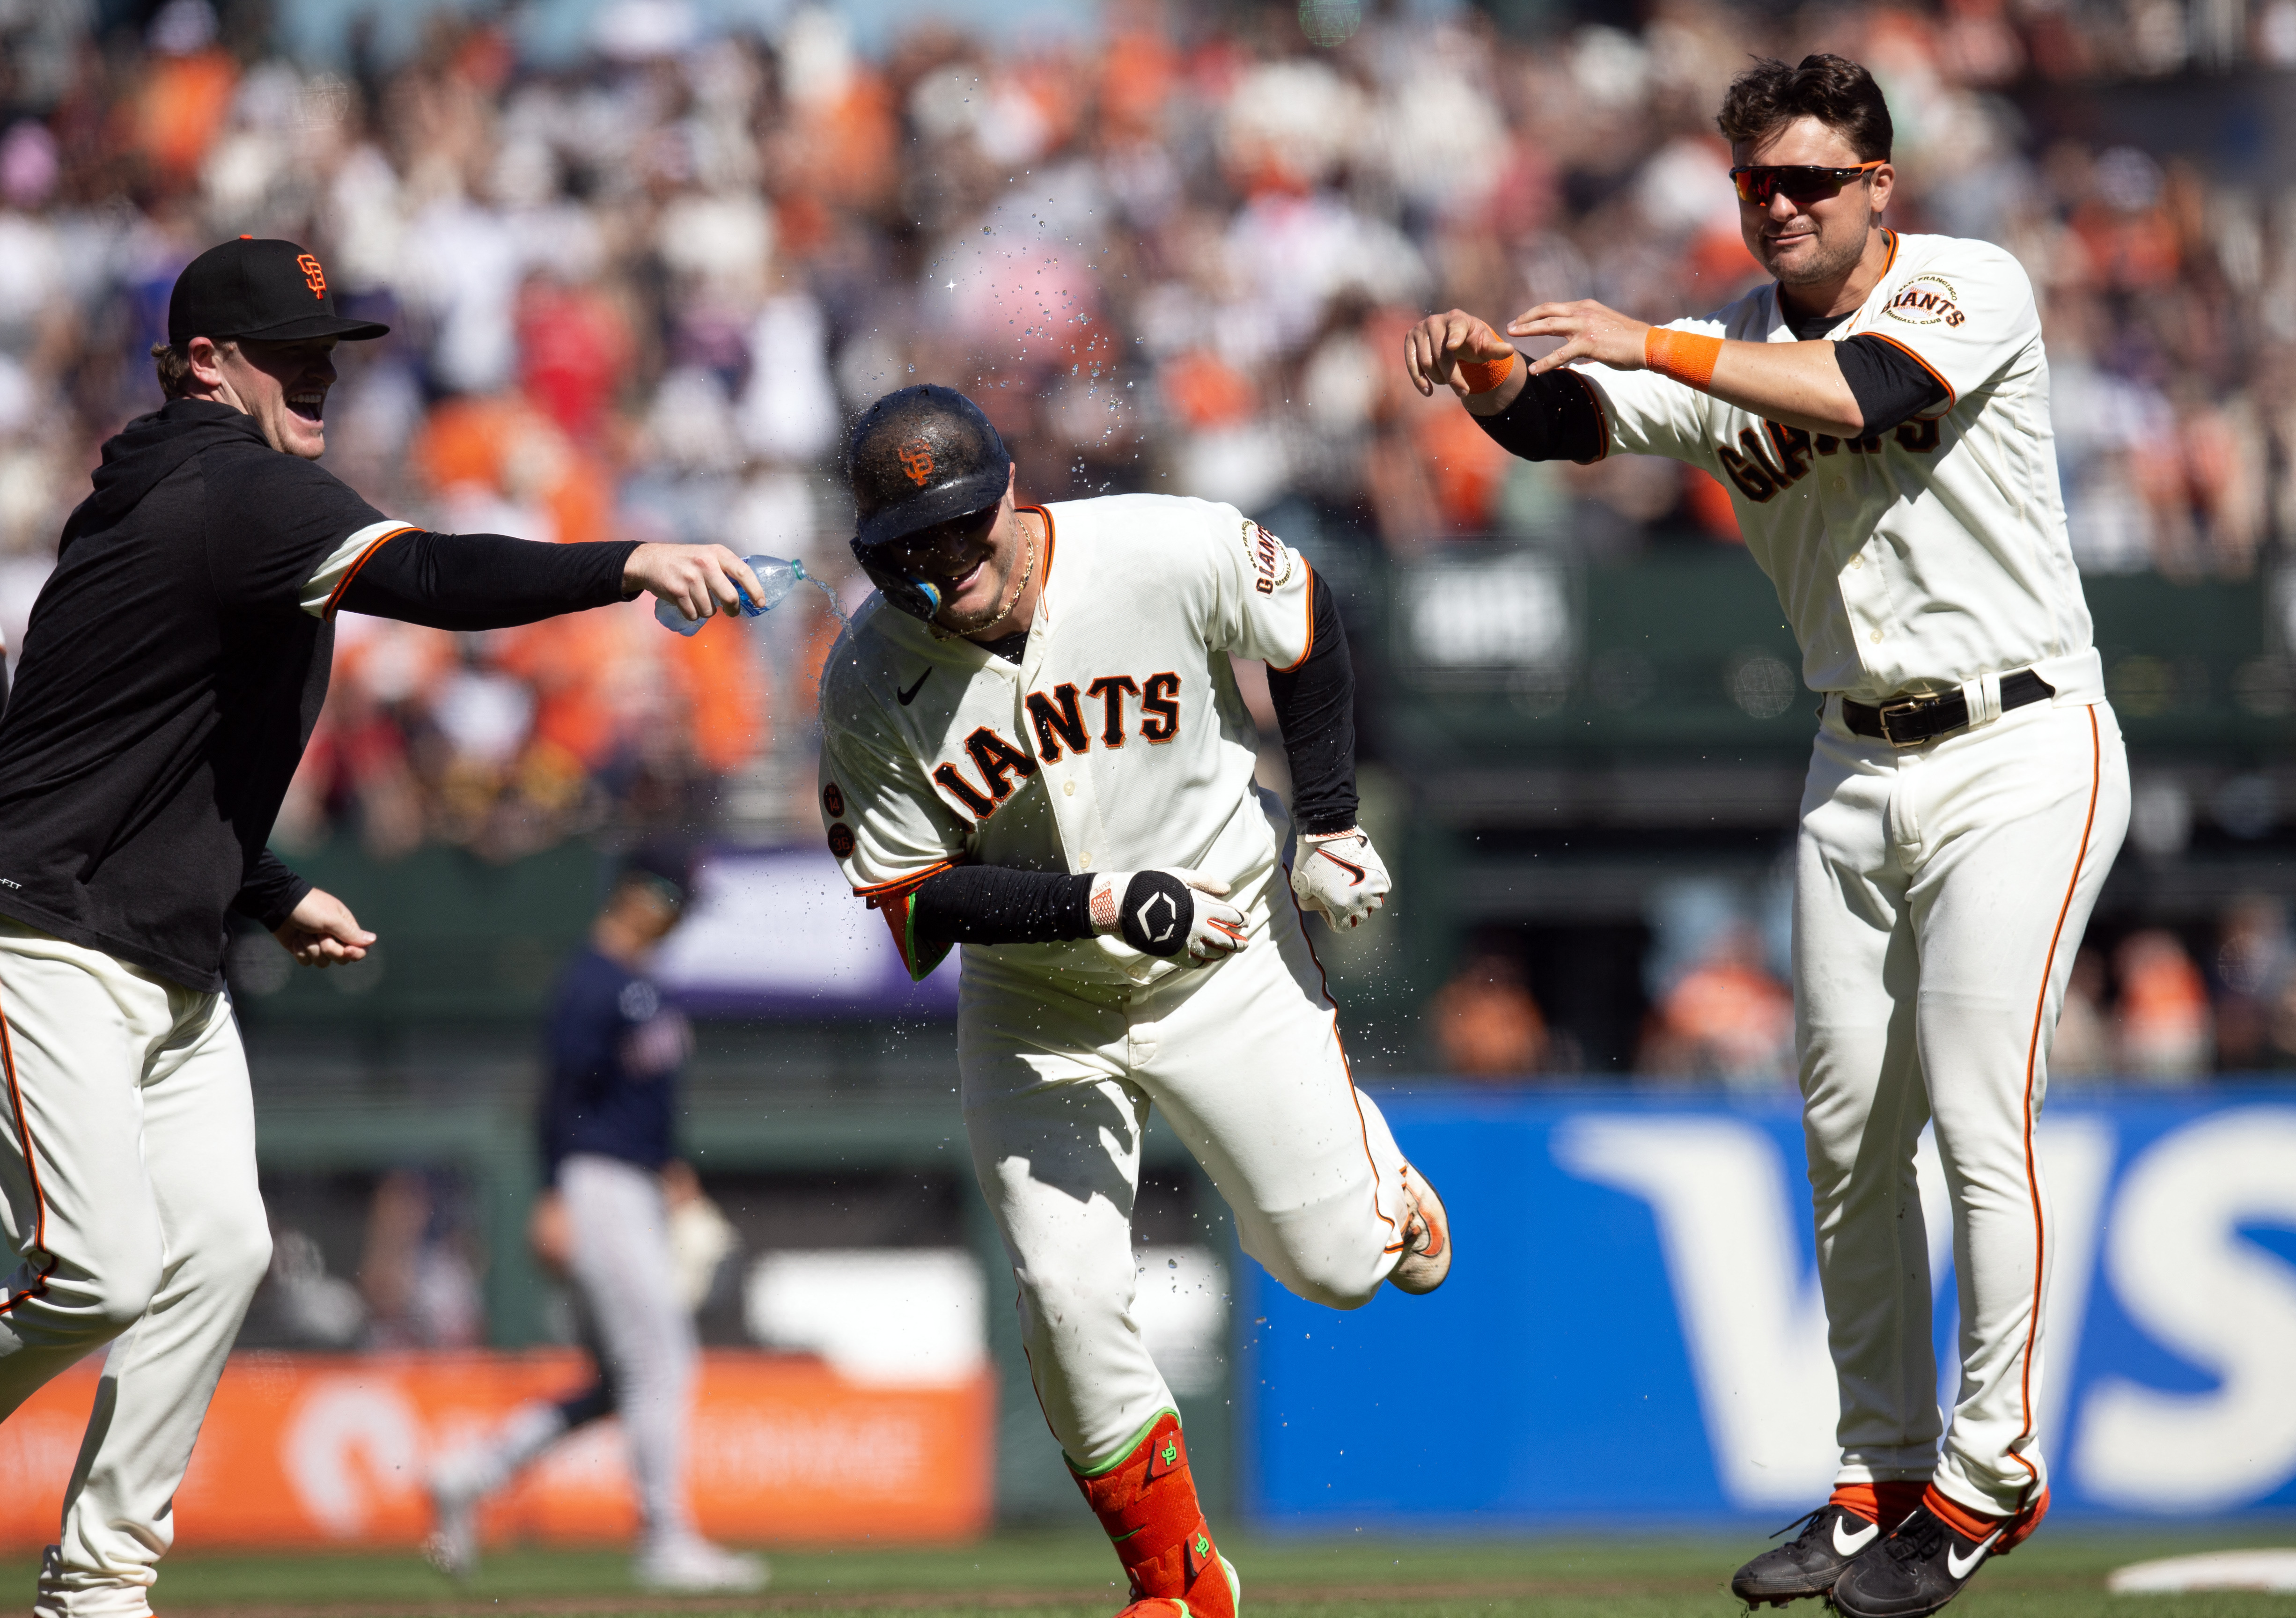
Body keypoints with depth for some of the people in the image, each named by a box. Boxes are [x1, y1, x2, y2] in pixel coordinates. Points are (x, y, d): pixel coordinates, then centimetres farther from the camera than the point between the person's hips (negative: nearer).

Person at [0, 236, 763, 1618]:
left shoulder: (218, 494, 16)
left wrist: (271, 897, 16)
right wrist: (630, 565, -42)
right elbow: (427, 580, -33)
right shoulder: (232, 486, -15)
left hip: (176, 967, 10)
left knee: (218, 1247, 1)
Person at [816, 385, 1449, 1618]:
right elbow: (913, 902, -19)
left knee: (1336, 1264, 4)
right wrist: (1107, 901, -32)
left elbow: (1306, 627, -2)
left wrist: (1330, 826, -3)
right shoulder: (870, 683, -20)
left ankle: (1373, 1172, 43)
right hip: (1035, 1007, 0)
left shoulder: (1169, 555, -23)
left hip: (1227, 964, 0)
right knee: (1069, 1299, -12)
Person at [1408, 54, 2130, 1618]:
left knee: (1980, 1116, -11)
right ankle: (1886, 1474, 18)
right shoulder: (1733, 349, 2)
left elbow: (1863, 390, -33)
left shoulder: (1975, 288, -13)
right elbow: (1566, 419, -11)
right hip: (1860, 767, 6)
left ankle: (1993, 1473, -1)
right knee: (1847, 1127, 7)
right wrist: (1486, 372, -33)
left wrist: (1652, 344, -39)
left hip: (2023, 754, -6)